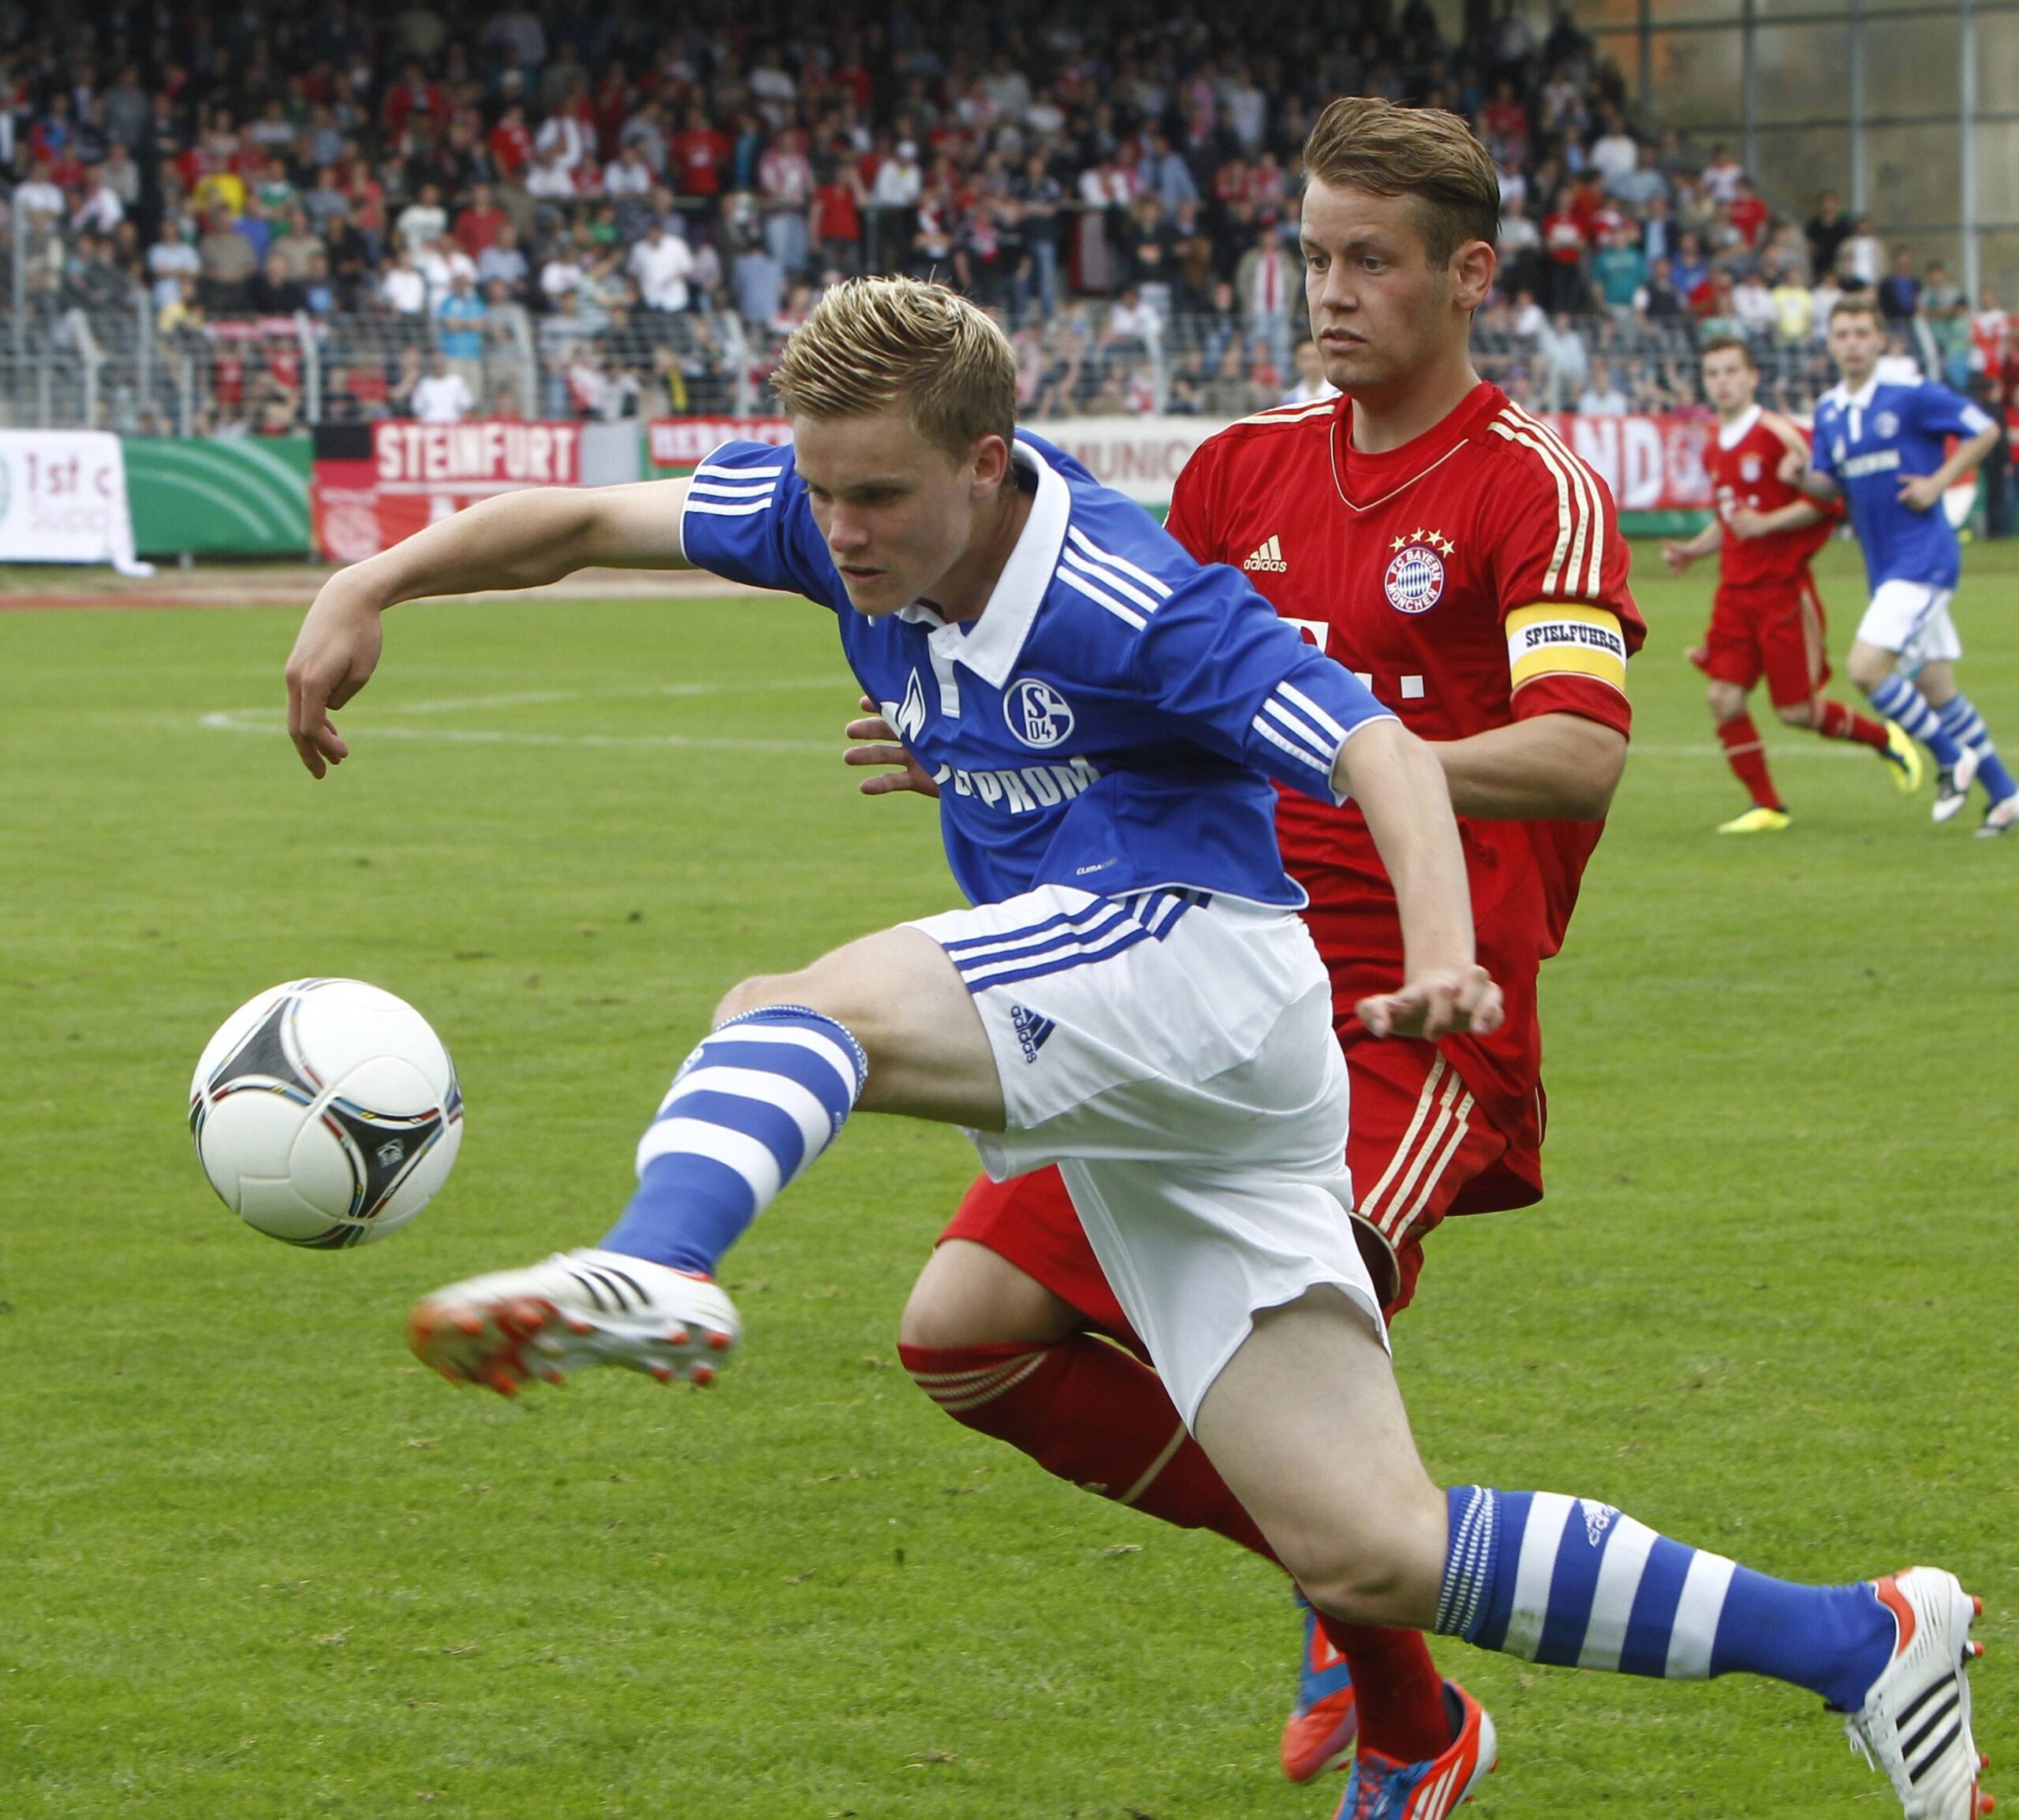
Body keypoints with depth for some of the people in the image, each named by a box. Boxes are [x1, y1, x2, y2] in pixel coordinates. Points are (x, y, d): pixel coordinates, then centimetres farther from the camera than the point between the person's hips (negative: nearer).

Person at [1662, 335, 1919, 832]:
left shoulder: (1775, 433, -11)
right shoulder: (1714, 450, 12)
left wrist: (1768, 524, -20)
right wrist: (1692, 551, 11)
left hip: (1783, 589, -6)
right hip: (1735, 590, 6)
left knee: (1797, 710, -2)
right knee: (1724, 698, -7)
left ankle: (1885, 739, 24)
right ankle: (1766, 807, 4)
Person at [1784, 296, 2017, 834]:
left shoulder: (1912, 395, -10)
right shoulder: (1829, 410, 10)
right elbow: (1830, 486, 14)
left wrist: (1939, 482, -13)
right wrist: (1803, 475, -8)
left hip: (1923, 560, -7)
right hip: (1885, 567, 7)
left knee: (1867, 669, -17)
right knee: (1936, 691, 10)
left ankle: (1951, 758, 2)